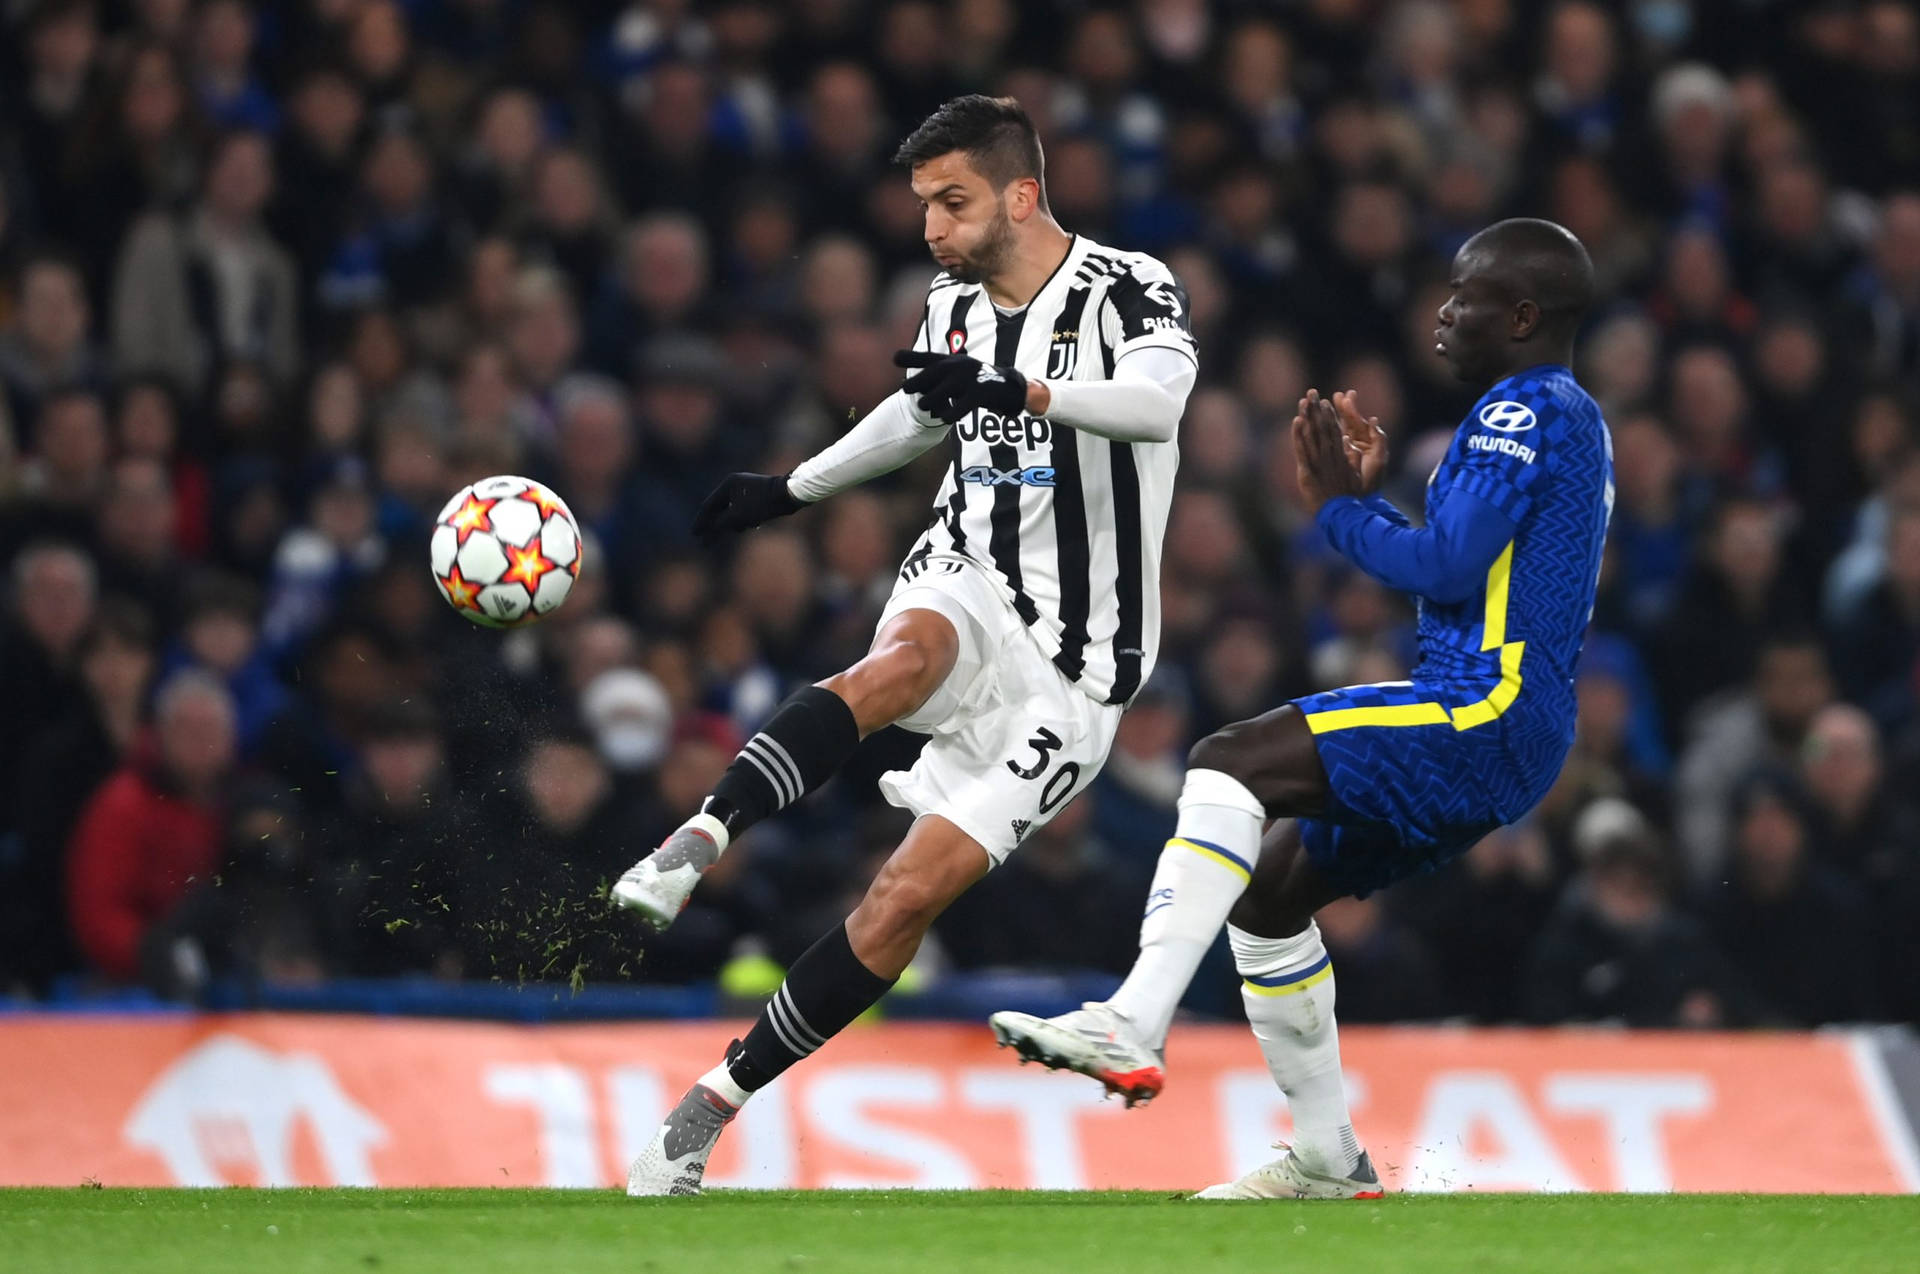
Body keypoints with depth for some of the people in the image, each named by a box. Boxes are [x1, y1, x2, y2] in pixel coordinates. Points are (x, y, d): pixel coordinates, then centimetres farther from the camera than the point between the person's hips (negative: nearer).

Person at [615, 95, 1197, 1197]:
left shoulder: (1129, 290, -12)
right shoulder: (957, 305, 7)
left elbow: (1157, 401, -35)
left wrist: (1022, 391, -50)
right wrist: (791, 490, 35)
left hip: (1071, 668, -3)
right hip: (966, 590, 3)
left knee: (908, 898, -10)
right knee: (904, 661, -36)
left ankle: (723, 1094, -3)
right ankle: (699, 843, -52)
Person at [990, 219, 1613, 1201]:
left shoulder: (1524, 412, -9)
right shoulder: (1570, 419, 24)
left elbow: (1447, 570, -20)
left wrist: (1342, 510, -6)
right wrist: (1370, 498, 17)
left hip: (1486, 711, -11)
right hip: (1485, 735, 11)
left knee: (1231, 763, -23)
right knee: (1268, 890, 14)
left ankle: (1132, 1029, -34)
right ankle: (1327, 1157, 19)